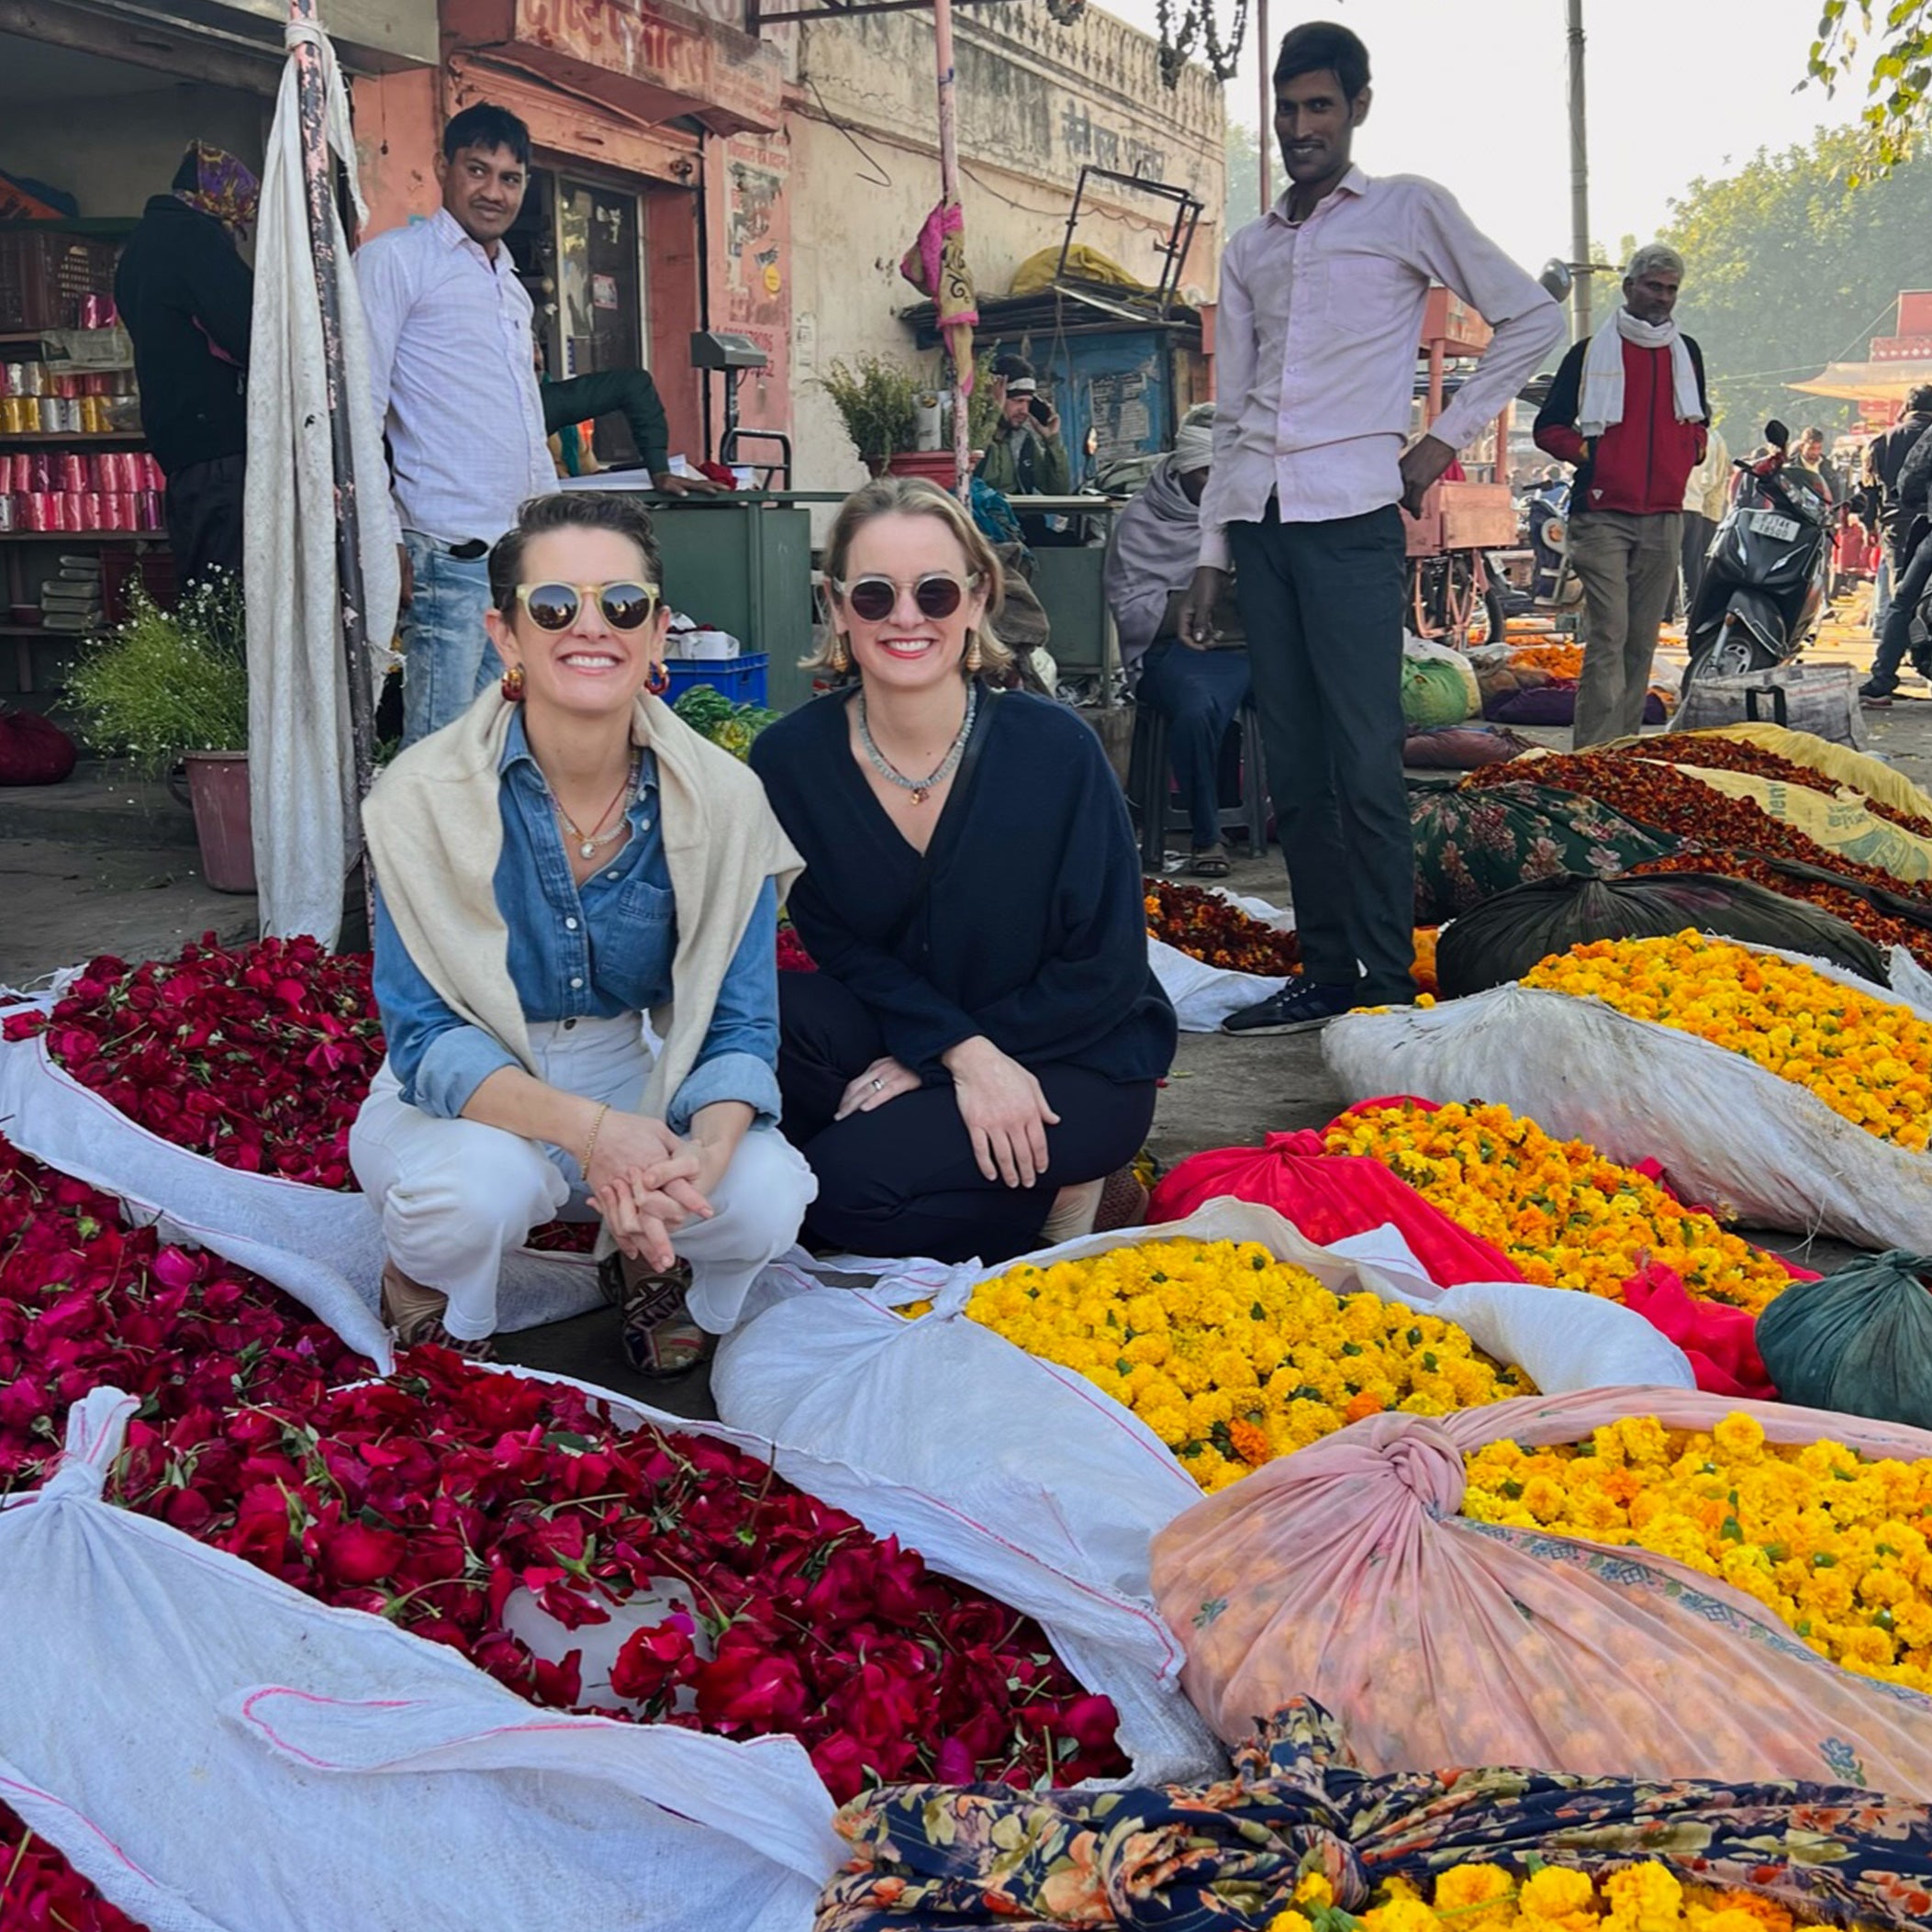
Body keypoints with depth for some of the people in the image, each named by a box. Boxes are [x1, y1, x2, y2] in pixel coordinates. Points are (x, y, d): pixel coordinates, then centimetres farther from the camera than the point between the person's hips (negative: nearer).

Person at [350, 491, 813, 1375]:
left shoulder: (723, 801, -12)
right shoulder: (424, 796, -18)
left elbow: (740, 1024, -10)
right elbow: (427, 1036, -20)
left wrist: (703, 1153, -33)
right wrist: (586, 1130, -38)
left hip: (633, 1082, 2)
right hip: (464, 1096, -2)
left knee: (767, 1194, -26)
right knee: (483, 1180, -35)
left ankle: (652, 1271, 11)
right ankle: (424, 1289, 3)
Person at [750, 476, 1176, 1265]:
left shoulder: (1054, 748, -16)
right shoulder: (789, 759, -9)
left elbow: (1106, 970, -12)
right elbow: (837, 943, -6)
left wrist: (920, 1062, -15)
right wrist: (962, 1050, -23)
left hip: (1080, 1064, -3)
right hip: (899, 1044, 4)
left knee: (849, 1179, -25)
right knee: (781, 1016, -27)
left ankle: (1063, 1202, 1)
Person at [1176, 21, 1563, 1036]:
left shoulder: (1409, 211, 7)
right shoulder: (1249, 251, 20)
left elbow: (1532, 316, 8)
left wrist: (1445, 437, 0)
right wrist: (1210, 554, 14)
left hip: (1351, 514, -5)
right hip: (1260, 520, 5)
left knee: (1365, 763, -10)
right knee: (1293, 769, 4)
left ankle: (1389, 982, -4)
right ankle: (1326, 973, 10)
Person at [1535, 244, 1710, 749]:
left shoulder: (1686, 353, 16)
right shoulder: (1591, 352, 2)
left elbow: (1697, 419, 31)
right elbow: (1549, 427, 4)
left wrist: (1692, 451, 11)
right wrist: (1588, 455, -9)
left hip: (1664, 518, 5)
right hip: (1604, 515, -5)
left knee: (1643, 640, 8)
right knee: (1607, 637, -14)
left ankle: (1627, 744, 15)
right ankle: (1594, 753, -15)